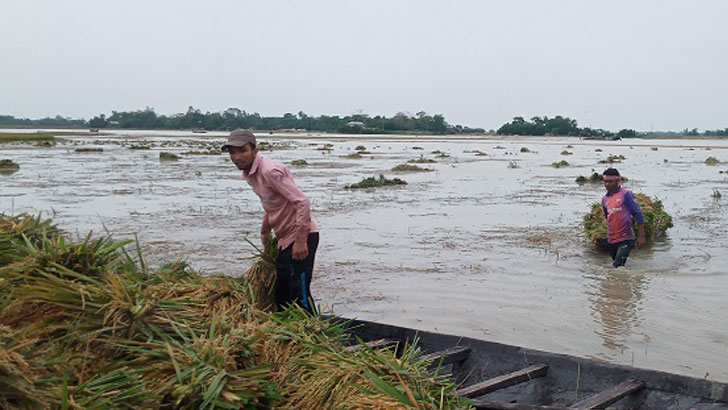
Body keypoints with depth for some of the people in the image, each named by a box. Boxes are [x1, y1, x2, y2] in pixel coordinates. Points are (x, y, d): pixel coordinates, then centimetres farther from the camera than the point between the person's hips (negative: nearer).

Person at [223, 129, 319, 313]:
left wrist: (300, 241, -25)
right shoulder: (250, 174, 9)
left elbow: (303, 202, -25)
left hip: (301, 237, -10)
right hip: (286, 239, 10)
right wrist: (265, 231, 28)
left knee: (299, 294, -11)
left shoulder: (270, 171, -21)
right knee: (281, 294, 17)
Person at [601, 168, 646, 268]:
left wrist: (641, 236, -11)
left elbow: (638, 214, -10)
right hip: (611, 240, 7)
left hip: (626, 239, -7)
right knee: (615, 265, 15)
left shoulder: (625, 194, -10)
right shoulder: (604, 199, 9)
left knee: (618, 266, -18)